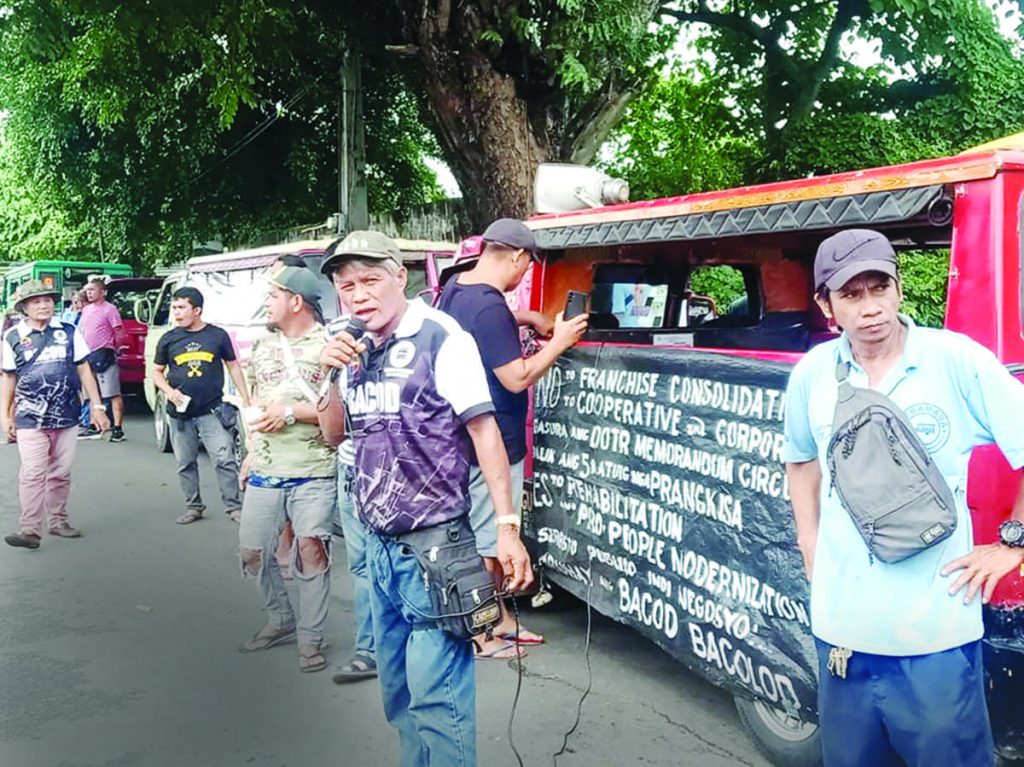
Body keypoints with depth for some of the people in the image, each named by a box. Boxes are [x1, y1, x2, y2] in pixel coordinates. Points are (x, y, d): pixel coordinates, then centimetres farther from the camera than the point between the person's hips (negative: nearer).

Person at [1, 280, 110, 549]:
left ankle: (57, 521, 22)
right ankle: (29, 529, -10)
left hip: (66, 417, 2)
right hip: (30, 419, -2)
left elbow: (84, 371, 7)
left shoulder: (69, 332, 5)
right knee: (32, 474, -9)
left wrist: (97, 407, 3)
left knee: (61, 474, 9)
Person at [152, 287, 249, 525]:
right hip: (180, 413, 3)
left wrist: (246, 400, 3)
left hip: (212, 411, -2)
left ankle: (233, 506, 2)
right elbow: (156, 372, 11)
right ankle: (193, 507, 23)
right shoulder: (169, 339, 3)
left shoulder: (217, 335, 0)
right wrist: (169, 391, -9)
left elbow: (233, 366, 8)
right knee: (185, 463, 10)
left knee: (225, 460, -7)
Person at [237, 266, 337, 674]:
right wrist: (252, 451, 18)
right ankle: (280, 620, 31)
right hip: (265, 471, 6)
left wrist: (292, 412, -16)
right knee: (253, 550, 9)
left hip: (314, 471, -6)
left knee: (311, 551, -5)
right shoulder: (263, 343, 14)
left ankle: (310, 638, 10)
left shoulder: (329, 345, -7)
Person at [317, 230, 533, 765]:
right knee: (397, 687, 18)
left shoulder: (439, 338, -12)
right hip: (378, 544, 7)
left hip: (433, 544, -7)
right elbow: (333, 435, 15)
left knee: (435, 695, -3)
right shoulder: (356, 349, 9)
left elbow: (483, 430, -12)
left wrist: (506, 526, -16)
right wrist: (333, 376, -3)